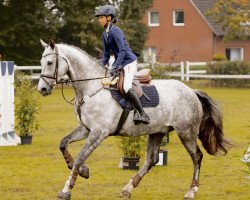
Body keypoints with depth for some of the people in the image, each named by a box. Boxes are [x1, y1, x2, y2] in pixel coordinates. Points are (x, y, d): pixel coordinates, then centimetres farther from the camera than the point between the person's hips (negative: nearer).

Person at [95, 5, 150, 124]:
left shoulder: (115, 31, -16)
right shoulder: (105, 34, 12)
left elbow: (123, 50, -24)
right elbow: (106, 54, 19)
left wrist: (115, 67, -29)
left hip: (129, 62, -10)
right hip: (119, 63, 10)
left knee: (126, 88, -24)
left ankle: (143, 115, -21)